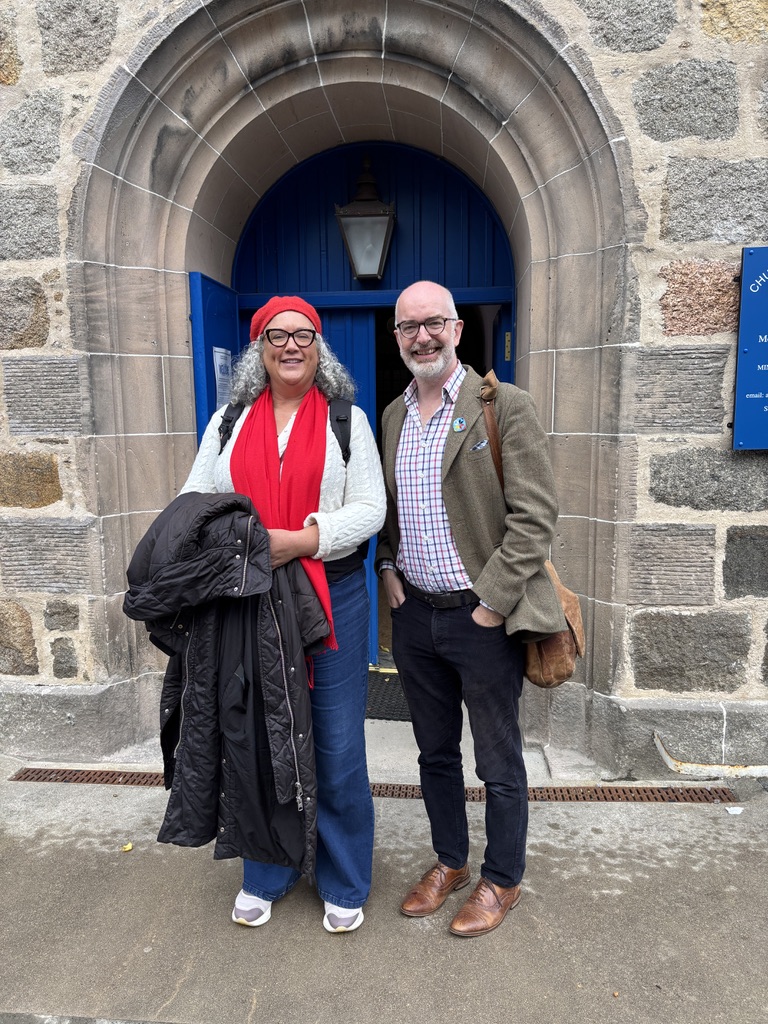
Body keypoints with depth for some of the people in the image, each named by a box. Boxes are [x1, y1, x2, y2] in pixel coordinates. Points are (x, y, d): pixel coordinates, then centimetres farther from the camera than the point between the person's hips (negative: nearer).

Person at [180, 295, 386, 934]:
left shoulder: (347, 420, 3)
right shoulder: (229, 422, 10)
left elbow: (369, 509, -5)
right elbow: (195, 502, 7)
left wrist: (299, 540, -18)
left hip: (331, 598, -2)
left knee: (338, 748, 6)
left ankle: (345, 885, 30)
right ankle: (267, 876, 38)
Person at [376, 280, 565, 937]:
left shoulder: (505, 406, -10)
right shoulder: (392, 416, 9)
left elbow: (536, 514, -14)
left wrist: (492, 601, -16)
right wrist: (388, 568, 4)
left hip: (484, 617, -5)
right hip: (415, 613, 6)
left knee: (499, 763, 12)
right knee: (435, 753, 20)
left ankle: (501, 880, 35)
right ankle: (450, 861, 43)